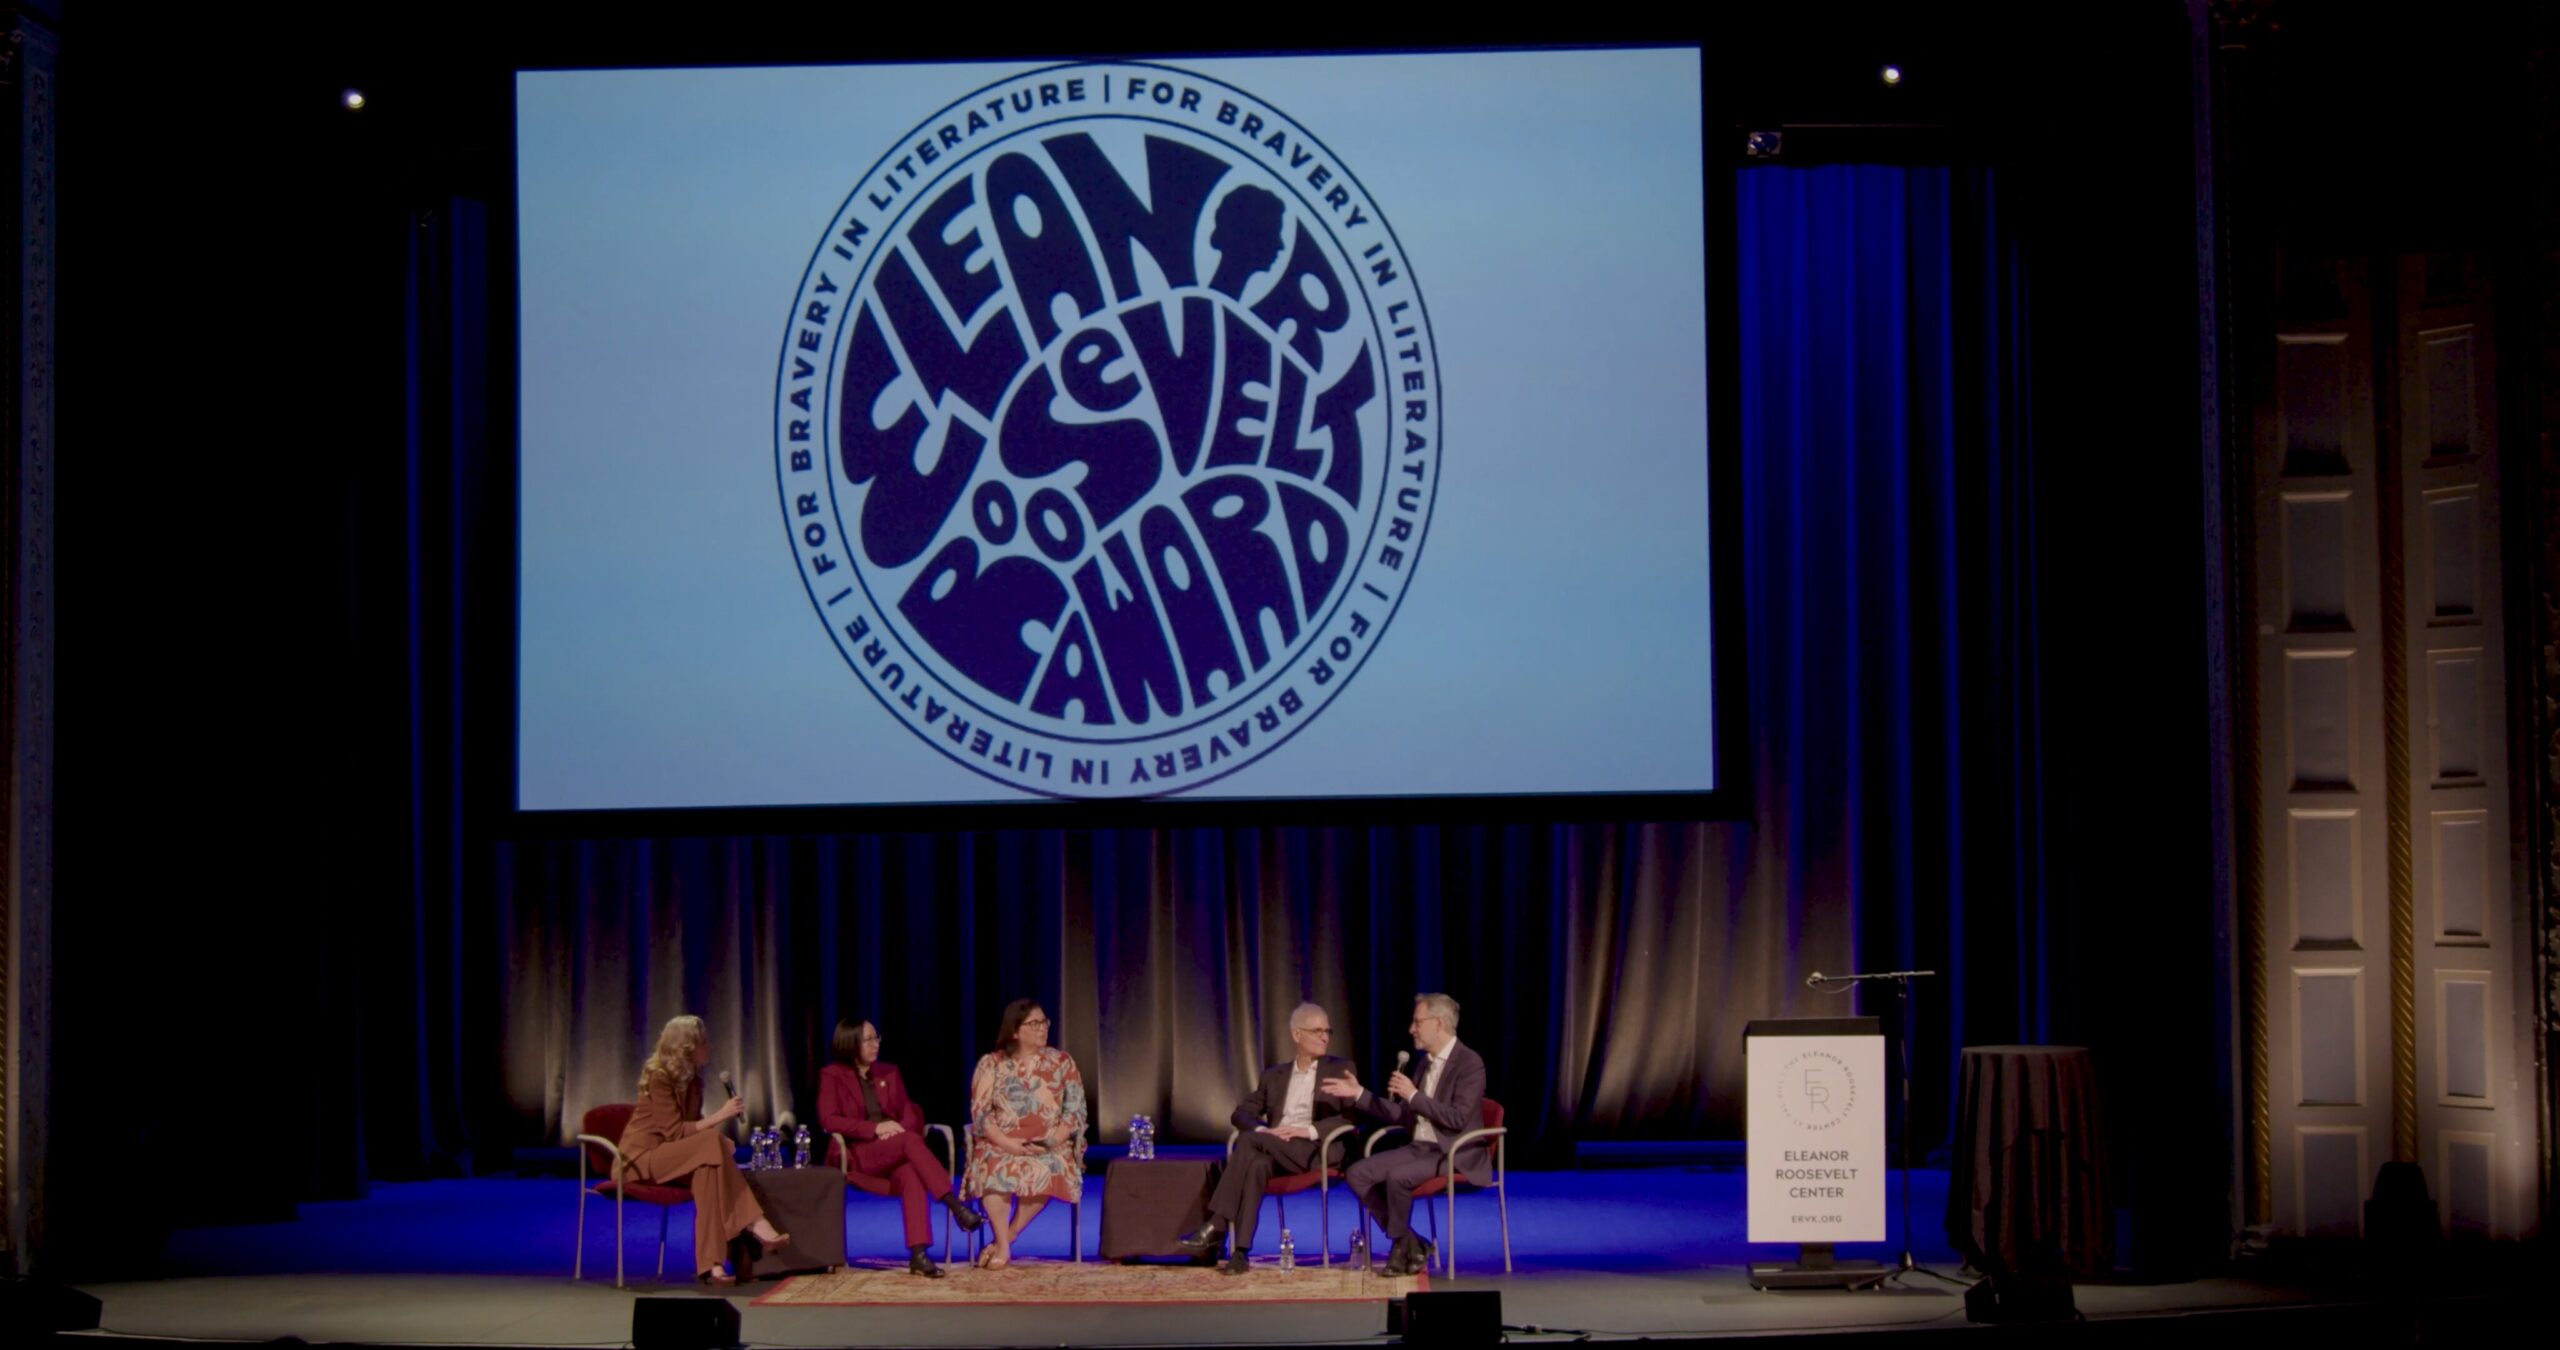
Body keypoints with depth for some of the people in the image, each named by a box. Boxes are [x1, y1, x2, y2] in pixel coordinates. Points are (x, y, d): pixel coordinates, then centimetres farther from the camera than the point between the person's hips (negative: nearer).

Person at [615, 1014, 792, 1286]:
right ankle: (754, 1224, -33)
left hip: (676, 1156, 7)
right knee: (712, 1143, -31)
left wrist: (720, 1140, -10)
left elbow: (692, 1126, 11)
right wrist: (720, 1116, -23)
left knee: (708, 1166, -27)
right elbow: (674, 1131, -21)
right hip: (644, 1156, -7)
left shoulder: (692, 1078, 9)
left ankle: (711, 1264, -37)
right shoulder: (659, 1077, -15)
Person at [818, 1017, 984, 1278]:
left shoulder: (889, 1073, 19)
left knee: (911, 1174, -36)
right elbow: (828, 1119, -8)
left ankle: (918, 1254, -46)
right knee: (910, 1140, -35)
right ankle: (954, 1205, -41)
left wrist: (900, 1128, -12)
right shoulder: (831, 1076, 5)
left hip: (894, 1152, 4)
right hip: (856, 1154, -4)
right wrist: (876, 1128, -19)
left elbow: (911, 1114, 14)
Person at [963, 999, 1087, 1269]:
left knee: (1049, 1170, -34)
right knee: (993, 1166, -35)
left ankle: (1004, 1241, -19)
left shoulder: (1062, 1062, 9)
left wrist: (1053, 1141, -14)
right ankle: (1003, 1247, -28)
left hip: (1050, 1147, 0)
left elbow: (1075, 1110, 3)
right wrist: (1007, 1143, -16)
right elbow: (980, 1113, -1)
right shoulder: (991, 1064, 7)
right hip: (1001, 1144, 0)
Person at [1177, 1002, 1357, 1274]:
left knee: (1250, 1140, -30)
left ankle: (1217, 1226, -34)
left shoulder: (1340, 1069, 13)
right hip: (1275, 1151, 3)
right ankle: (1240, 1251, -43)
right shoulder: (1274, 1075, 24)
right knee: (1256, 1162, -35)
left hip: (1318, 1151, -3)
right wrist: (1262, 1129, -9)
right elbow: (1242, 1112, 15)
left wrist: (1310, 1130, -14)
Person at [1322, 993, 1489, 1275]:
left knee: (1397, 1176, -32)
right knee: (1357, 1174, -9)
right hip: (1421, 1147, 9)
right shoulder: (1426, 1063, 14)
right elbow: (1403, 1115, 18)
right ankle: (1410, 1244, -4)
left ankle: (1401, 1243, -7)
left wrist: (1414, 1095, -21)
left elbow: (1458, 1119, -21)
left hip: (1455, 1154, -8)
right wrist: (1358, 1094, 11)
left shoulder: (1469, 1063, -12)